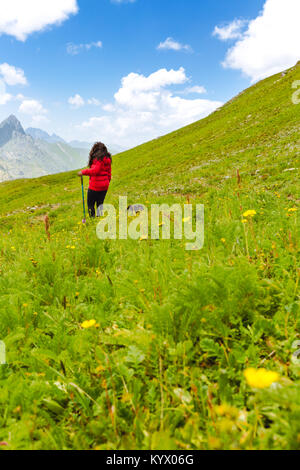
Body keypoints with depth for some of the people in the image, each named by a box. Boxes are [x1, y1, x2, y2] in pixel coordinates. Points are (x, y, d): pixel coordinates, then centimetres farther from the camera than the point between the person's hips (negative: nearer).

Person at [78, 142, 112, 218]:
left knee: (90, 204, 4)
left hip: (95, 186, -7)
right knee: (100, 204, 14)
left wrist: (83, 172, -23)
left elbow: (95, 170, -27)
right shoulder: (107, 159, 11)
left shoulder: (98, 158, -13)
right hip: (104, 186, 7)